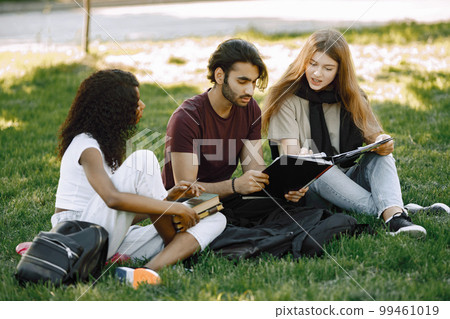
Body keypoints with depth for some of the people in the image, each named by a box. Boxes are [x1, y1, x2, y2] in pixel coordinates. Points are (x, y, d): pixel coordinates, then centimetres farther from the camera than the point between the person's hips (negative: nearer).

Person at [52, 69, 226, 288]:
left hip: (114, 238, 9)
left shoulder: (107, 143, 19)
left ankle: (151, 270, -32)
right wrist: (174, 208, -24)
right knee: (143, 160, -25)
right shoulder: (87, 146, -11)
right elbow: (113, 199, -29)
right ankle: (178, 248, -9)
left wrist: (169, 196, -1)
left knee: (215, 220, -5)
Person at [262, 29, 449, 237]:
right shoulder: (287, 99, -3)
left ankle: (394, 214, -49)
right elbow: (289, 152, -13)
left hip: (347, 179, 3)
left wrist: (383, 144, -26)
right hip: (306, 184, -3)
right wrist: (300, 160, -38)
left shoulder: (351, 98, 9)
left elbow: (374, 136, 0)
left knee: (381, 155, -22)